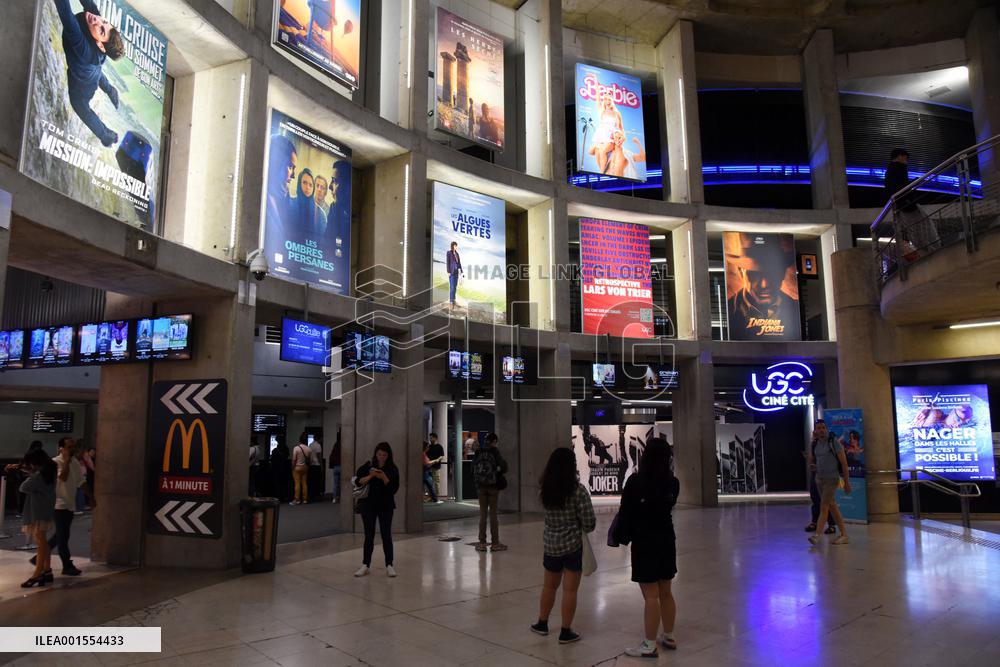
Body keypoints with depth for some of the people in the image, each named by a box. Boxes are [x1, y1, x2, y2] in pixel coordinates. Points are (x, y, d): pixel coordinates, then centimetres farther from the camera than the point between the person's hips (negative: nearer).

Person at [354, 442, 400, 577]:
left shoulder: (393, 469, -3)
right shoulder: (368, 465, 0)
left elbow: (394, 489, -9)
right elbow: (357, 481, -7)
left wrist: (384, 477, -22)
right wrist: (370, 476, -22)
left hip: (386, 506, -1)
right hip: (368, 505, 1)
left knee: (386, 535, -1)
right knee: (369, 535, 7)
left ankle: (389, 565, 6)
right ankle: (365, 565, 14)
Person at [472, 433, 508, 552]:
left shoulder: (478, 452, 3)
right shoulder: (494, 451, -9)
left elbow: (473, 469, 5)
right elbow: (503, 466, -15)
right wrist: (499, 473, 6)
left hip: (480, 485, 3)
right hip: (493, 485, -3)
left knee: (482, 513, 10)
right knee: (493, 513, 4)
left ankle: (482, 543, 12)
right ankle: (495, 543, 9)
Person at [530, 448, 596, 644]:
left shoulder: (544, 490, -5)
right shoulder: (578, 490, -17)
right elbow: (589, 522, -17)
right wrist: (584, 528, 8)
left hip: (551, 544, 4)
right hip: (573, 545, -4)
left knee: (549, 585, 21)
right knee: (570, 589, 7)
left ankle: (542, 624, 34)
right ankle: (566, 632, 15)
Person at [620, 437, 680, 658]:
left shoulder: (635, 482, -16)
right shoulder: (673, 483, -2)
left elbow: (625, 513, -8)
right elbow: (667, 507, 8)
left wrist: (627, 533, 8)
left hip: (645, 542, -6)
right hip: (667, 540, 6)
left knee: (651, 597, 0)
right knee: (665, 593, 18)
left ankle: (649, 646, 7)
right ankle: (669, 637, 31)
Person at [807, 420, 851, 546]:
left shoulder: (834, 443, -10)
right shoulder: (813, 444, 6)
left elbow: (844, 462, -9)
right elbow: (811, 460, 16)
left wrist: (847, 482, -10)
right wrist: (811, 466, -9)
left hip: (832, 478, -6)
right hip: (819, 478, 6)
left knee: (824, 507, -13)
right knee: (832, 507, 12)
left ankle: (816, 535, -18)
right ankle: (844, 535, 21)